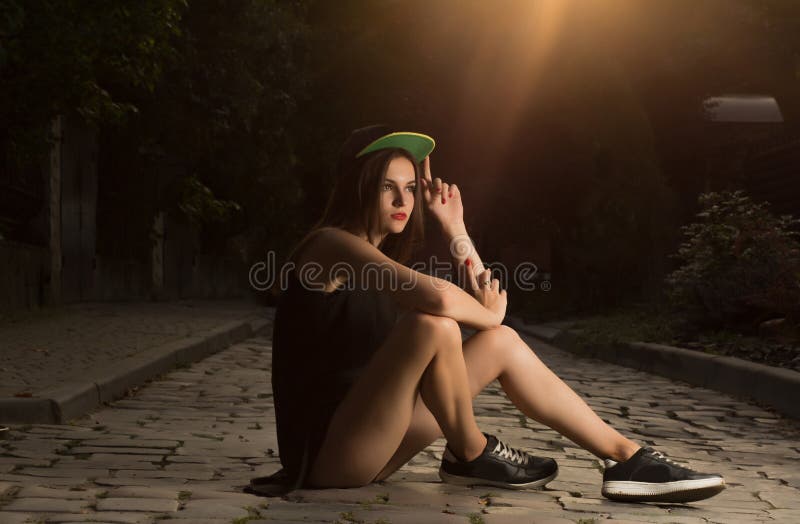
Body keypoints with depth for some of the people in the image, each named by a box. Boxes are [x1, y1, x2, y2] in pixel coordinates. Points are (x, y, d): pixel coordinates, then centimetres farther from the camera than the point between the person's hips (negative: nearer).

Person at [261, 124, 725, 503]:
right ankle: (470, 455, -6)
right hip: (323, 453, -9)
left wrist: (454, 226, 10)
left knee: (502, 343, 2)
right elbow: (439, 297, -30)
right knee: (433, 325, -29)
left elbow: (489, 305, 14)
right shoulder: (331, 244, -12)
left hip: (368, 445, 9)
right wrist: (486, 315, -9)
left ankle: (628, 458, 2)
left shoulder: (385, 260, 17)